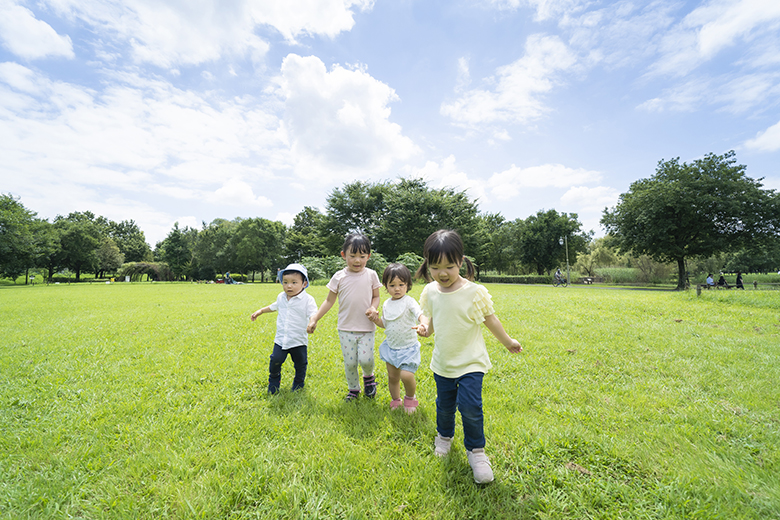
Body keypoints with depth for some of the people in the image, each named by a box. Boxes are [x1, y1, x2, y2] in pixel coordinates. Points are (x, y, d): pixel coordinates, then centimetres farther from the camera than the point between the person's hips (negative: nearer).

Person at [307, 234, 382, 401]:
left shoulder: (371, 275, -2)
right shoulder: (339, 277, -3)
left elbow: (376, 296, 7)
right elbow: (329, 301, 5)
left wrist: (373, 307, -15)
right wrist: (314, 319, 1)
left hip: (367, 328, 0)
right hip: (346, 328, 1)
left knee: (365, 359, -9)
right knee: (350, 362, 7)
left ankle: (369, 376, 27)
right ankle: (353, 389, 32)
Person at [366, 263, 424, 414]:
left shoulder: (409, 301, -15)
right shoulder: (386, 304, 3)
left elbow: (420, 314, -31)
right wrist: (376, 319, -6)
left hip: (408, 347, -5)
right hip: (391, 346, 5)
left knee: (407, 376, -15)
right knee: (392, 376, 14)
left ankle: (410, 397, 16)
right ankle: (395, 400, 39)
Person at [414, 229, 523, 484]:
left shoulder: (475, 292, -18)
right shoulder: (430, 292, -7)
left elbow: (490, 319, -3)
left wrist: (508, 342, 8)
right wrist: (425, 327, -14)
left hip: (470, 362, -3)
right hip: (442, 362, 4)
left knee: (470, 406, -11)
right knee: (444, 404, 19)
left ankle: (476, 450, 17)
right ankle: (444, 435, 48)